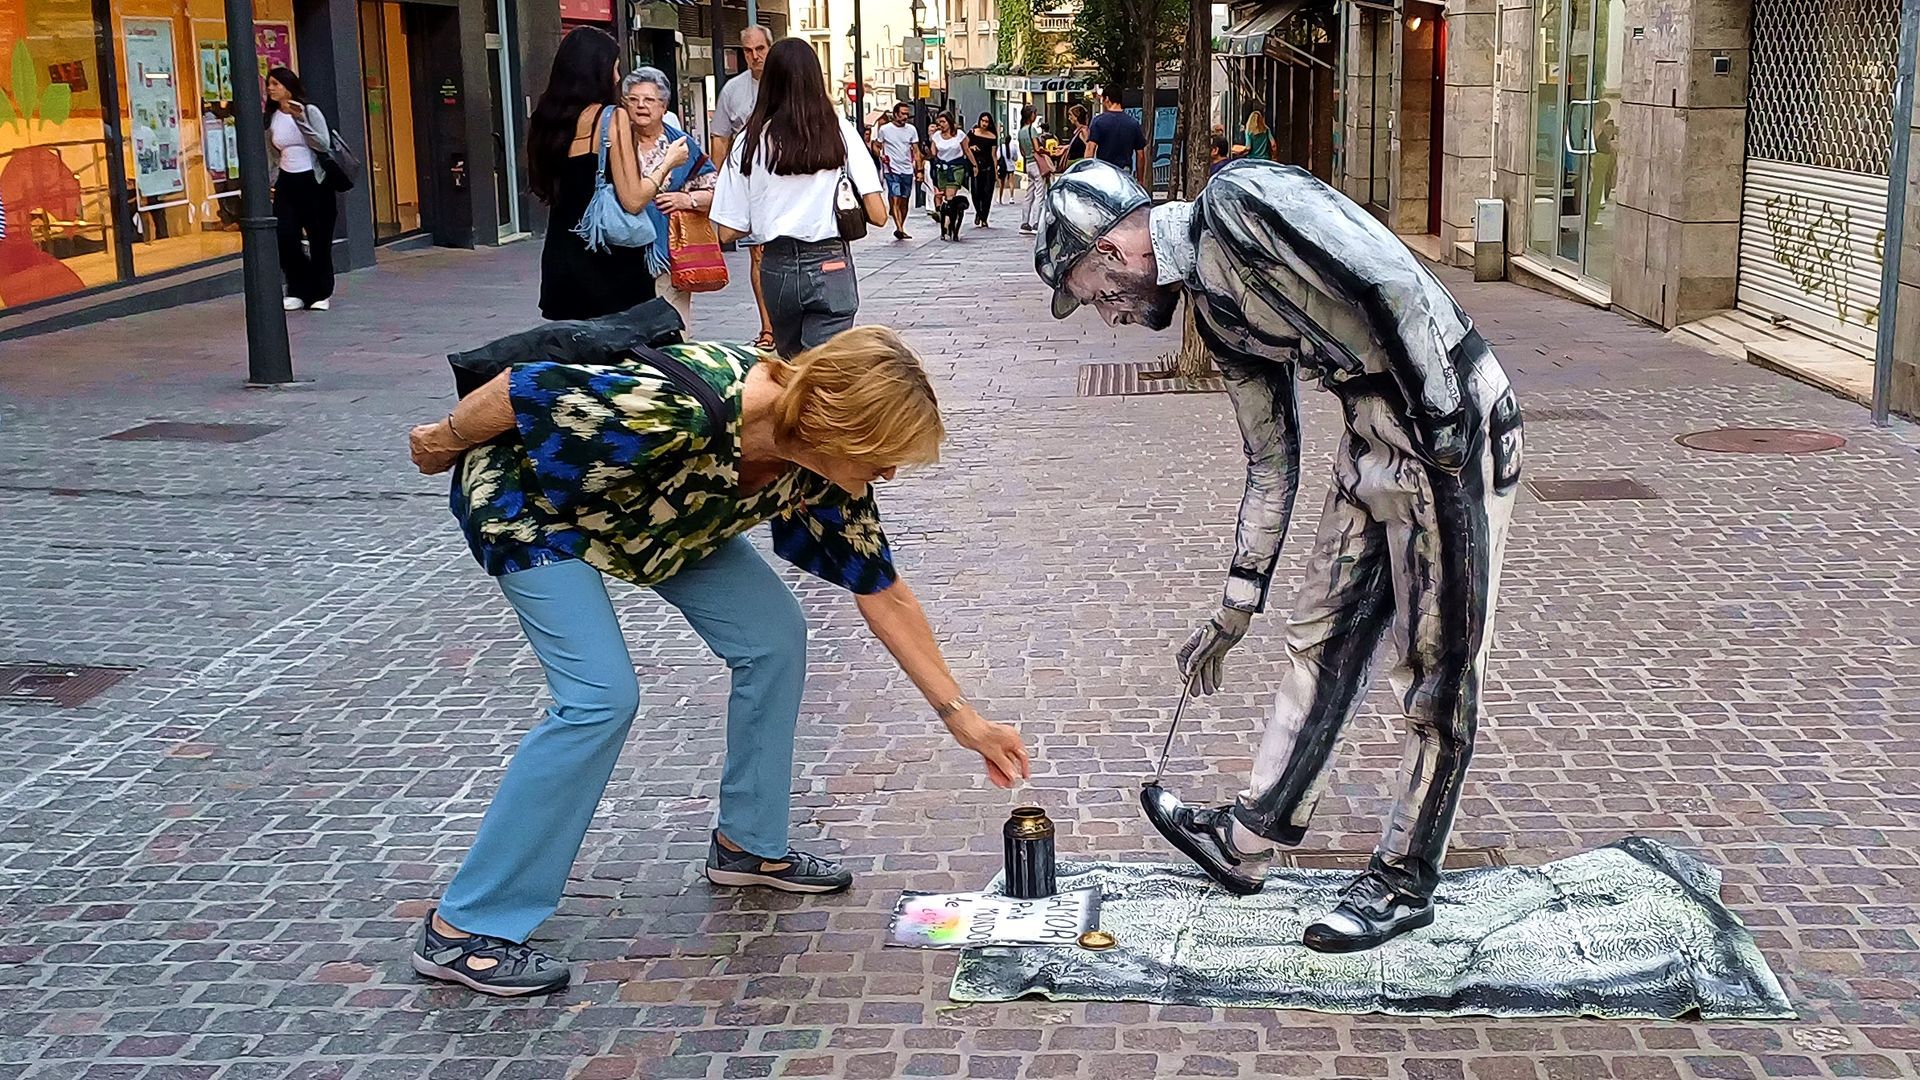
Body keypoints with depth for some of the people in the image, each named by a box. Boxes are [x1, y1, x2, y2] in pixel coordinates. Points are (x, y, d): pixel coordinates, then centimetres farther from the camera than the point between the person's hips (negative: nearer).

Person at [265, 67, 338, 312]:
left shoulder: (309, 111, -6)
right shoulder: (270, 118, 8)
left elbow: (324, 145, -16)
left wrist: (300, 120, -23)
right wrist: (270, 181, 12)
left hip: (314, 182, -4)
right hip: (287, 183, 4)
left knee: (319, 241, 2)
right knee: (284, 238, -8)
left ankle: (320, 294, 17)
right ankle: (298, 291, 9)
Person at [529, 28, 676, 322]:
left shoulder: (544, 121, 7)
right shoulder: (611, 118, -10)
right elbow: (633, 201, -14)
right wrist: (667, 162, 2)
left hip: (559, 262, 6)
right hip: (610, 263, -6)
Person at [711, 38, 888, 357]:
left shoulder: (751, 140, -3)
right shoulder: (840, 132, -4)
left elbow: (728, 231, -2)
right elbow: (878, 215, -7)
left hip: (778, 268, 2)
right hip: (830, 267, -2)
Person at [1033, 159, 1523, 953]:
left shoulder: (1241, 202, -16)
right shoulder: (1214, 307, 11)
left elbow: (1397, 286, -24)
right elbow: (1272, 468, 18)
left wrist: (1441, 432, -21)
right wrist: (1233, 614, 22)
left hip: (1453, 430, -9)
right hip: (1372, 441, 9)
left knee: (1436, 673, 3)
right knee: (1322, 643, 16)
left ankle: (1404, 884, 16)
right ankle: (1246, 840, 28)